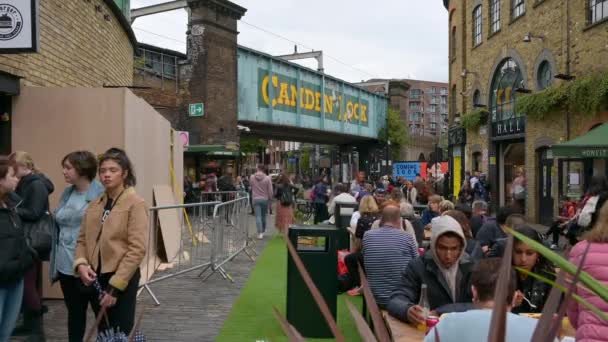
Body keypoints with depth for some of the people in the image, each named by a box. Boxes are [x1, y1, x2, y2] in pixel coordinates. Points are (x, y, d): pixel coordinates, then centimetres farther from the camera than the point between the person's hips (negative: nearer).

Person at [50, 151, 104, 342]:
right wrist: (55, 258, 11)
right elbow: (58, 226, 16)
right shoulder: (67, 193, 10)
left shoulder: (100, 194, -12)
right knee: (74, 310, 17)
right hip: (66, 264, 7)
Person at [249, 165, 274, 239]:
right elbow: (270, 191, -5)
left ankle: (260, 233, -12)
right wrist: (270, 199, 6)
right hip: (265, 199, 0)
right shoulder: (267, 178, -8)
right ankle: (263, 231, 30)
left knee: (258, 216, -2)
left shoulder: (252, 177, -3)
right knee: (263, 216, 16)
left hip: (255, 199, 0)